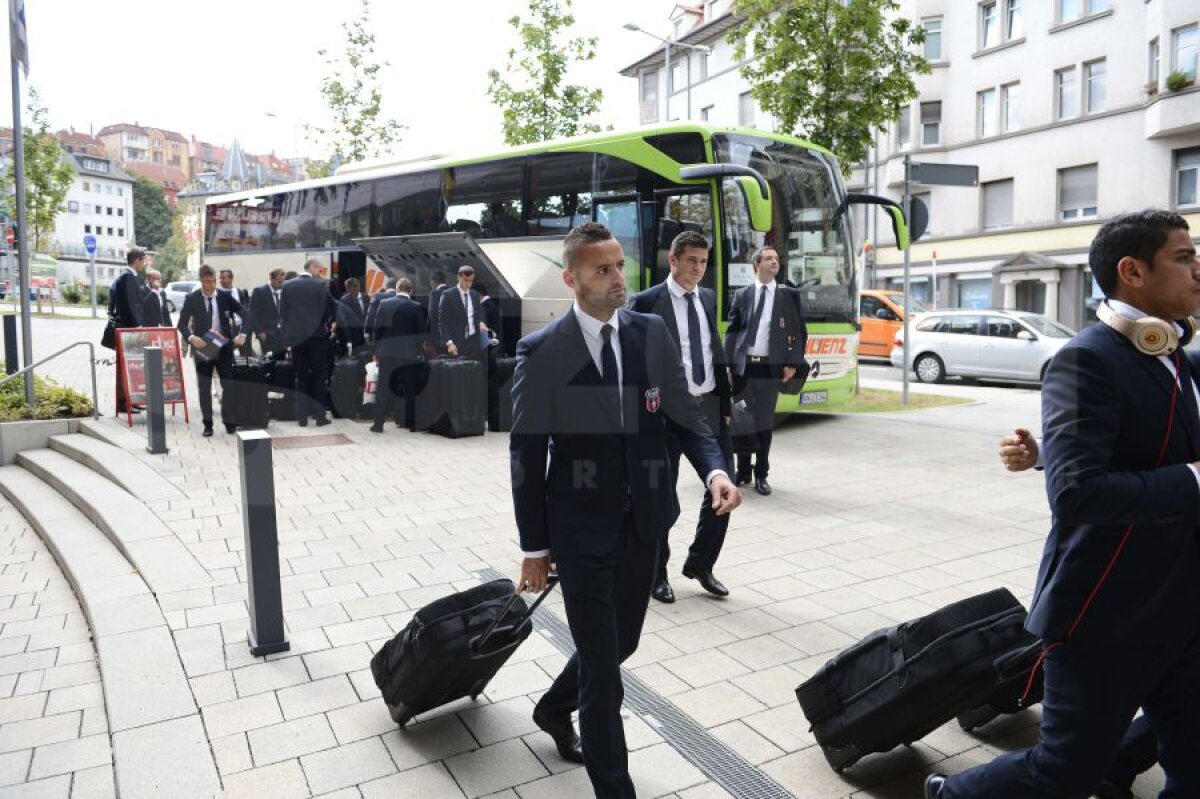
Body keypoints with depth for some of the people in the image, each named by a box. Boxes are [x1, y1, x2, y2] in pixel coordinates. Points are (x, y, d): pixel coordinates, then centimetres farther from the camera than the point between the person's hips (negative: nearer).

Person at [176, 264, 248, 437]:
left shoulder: (225, 296, -1)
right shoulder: (192, 299, -4)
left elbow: (245, 314, 1)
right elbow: (182, 323, -3)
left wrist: (242, 334, -14)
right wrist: (191, 337, -23)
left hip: (224, 348, 1)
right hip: (203, 348, -1)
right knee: (204, 388, 5)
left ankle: (229, 421, 17)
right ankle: (207, 424, 15)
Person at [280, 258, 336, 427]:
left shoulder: (287, 286, 3)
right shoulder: (320, 285, -7)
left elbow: (282, 312, 3)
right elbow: (330, 308, -6)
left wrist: (286, 334, 9)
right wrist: (327, 324, 11)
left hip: (296, 337, 3)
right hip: (317, 335, -3)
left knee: (301, 377, 9)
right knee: (319, 376, 5)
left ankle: (302, 416, 8)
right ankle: (319, 415, 5)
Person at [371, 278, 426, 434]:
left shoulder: (384, 305, 1)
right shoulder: (417, 307, -6)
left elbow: (378, 329, 4)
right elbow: (421, 331, -3)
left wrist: (376, 352, 12)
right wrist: (420, 352, 7)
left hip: (387, 352, 2)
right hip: (408, 353, -2)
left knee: (383, 388, 6)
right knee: (410, 389, 6)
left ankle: (378, 423, 5)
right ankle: (411, 423, 9)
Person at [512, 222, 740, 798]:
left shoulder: (652, 333, 0)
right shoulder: (541, 352, -11)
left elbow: (685, 417, 4)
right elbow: (527, 455, -8)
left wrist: (714, 469, -16)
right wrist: (535, 547, -5)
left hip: (646, 519, 5)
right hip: (581, 528, -5)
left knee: (620, 642, 21)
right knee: (602, 667, 2)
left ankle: (553, 709, 50)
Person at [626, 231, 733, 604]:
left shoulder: (709, 298, 11)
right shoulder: (646, 302, -8)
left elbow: (717, 353, 14)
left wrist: (725, 404, 9)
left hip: (709, 406, 6)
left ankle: (700, 563, 27)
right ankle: (656, 573, 25)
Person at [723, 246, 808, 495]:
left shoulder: (788, 295, 5)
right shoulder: (742, 294, 7)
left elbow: (799, 332, 4)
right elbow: (732, 330, 5)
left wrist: (793, 364, -4)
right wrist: (727, 363, -2)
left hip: (771, 366, -1)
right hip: (743, 364, 1)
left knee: (764, 421, 3)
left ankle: (761, 475, 13)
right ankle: (743, 470, 20)